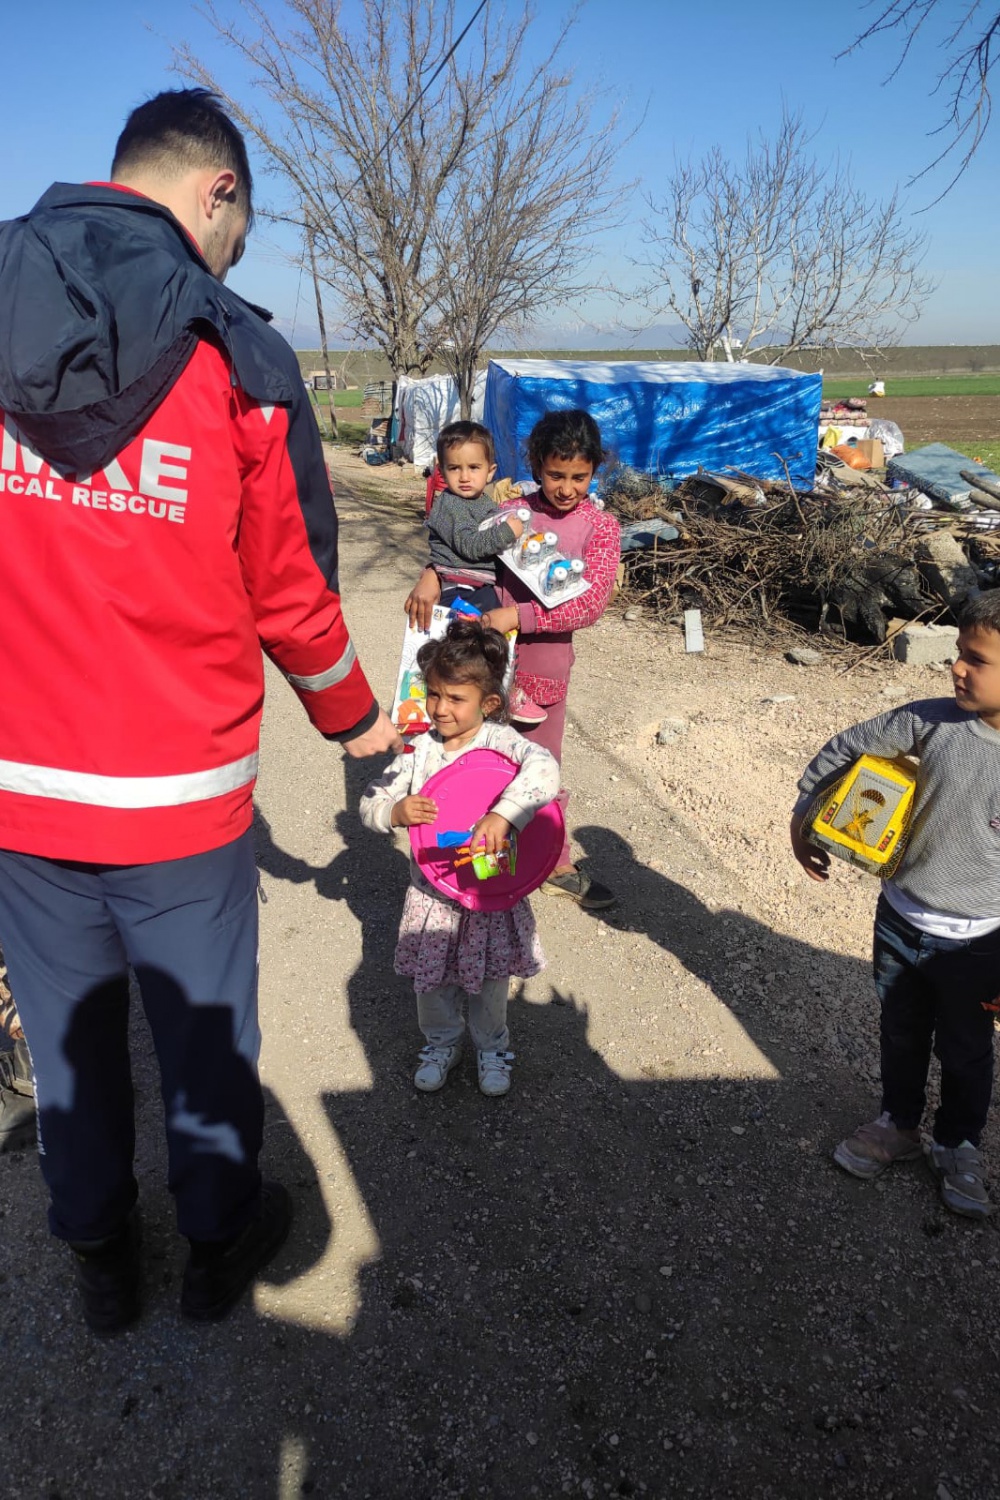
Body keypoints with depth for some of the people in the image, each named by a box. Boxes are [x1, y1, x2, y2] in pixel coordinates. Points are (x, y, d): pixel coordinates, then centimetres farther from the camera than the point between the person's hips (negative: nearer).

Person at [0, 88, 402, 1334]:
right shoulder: (239, 358, -8)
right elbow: (291, 591, -3)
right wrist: (354, 721, 14)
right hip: (180, 789, -2)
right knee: (204, 1032, 18)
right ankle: (219, 1240, 41)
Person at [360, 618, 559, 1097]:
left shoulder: (500, 742, -15)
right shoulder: (420, 749, -5)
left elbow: (544, 769, -35)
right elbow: (369, 803, -1)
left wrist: (503, 815, -47)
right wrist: (395, 812, -24)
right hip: (431, 890, 3)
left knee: (489, 980, 15)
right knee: (431, 978, 15)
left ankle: (491, 1046, 41)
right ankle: (441, 1042, 42)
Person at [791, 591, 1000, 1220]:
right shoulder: (934, 720, -16)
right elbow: (846, 748, -1)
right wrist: (802, 820, 6)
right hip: (899, 922, 3)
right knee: (901, 1035, 25)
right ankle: (898, 1125, 50)